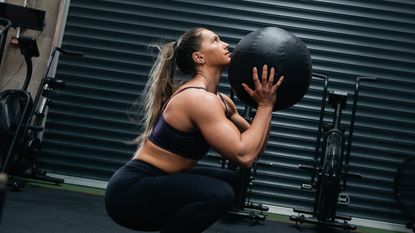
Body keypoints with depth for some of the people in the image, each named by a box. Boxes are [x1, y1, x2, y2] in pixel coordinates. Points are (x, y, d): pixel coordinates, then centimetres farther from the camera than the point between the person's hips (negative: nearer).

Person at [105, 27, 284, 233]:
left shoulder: (219, 100, 9)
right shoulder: (199, 99, -20)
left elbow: (253, 146, 13)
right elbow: (243, 155, -27)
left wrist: (265, 103, 1)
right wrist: (265, 105, -17)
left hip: (149, 185, 10)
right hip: (129, 191, -10)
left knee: (229, 181, 17)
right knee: (219, 195, -26)